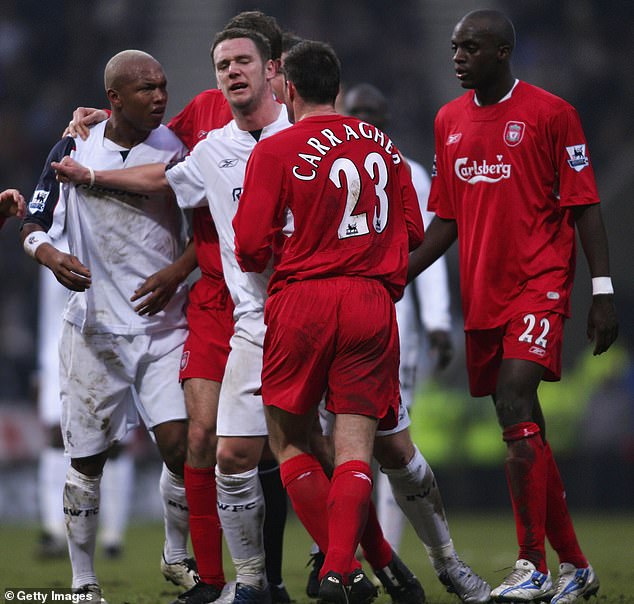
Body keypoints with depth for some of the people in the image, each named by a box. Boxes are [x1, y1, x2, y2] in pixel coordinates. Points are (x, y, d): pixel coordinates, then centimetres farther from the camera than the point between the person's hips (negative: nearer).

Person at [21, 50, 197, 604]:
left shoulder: (176, 149, -2)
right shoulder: (74, 149, 0)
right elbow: (33, 225, 4)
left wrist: (176, 272, -13)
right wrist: (52, 257, -18)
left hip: (162, 324, -1)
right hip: (94, 328, 1)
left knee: (179, 444, -13)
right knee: (87, 459, 5)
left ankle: (177, 557, 12)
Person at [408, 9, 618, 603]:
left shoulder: (550, 113, -4)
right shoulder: (449, 120, 13)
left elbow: (583, 207, -4)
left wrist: (602, 291, -9)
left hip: (539, 284, -6)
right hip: (481, 296, 6)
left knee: (515, 409, -20)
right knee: (524, 431, 9)